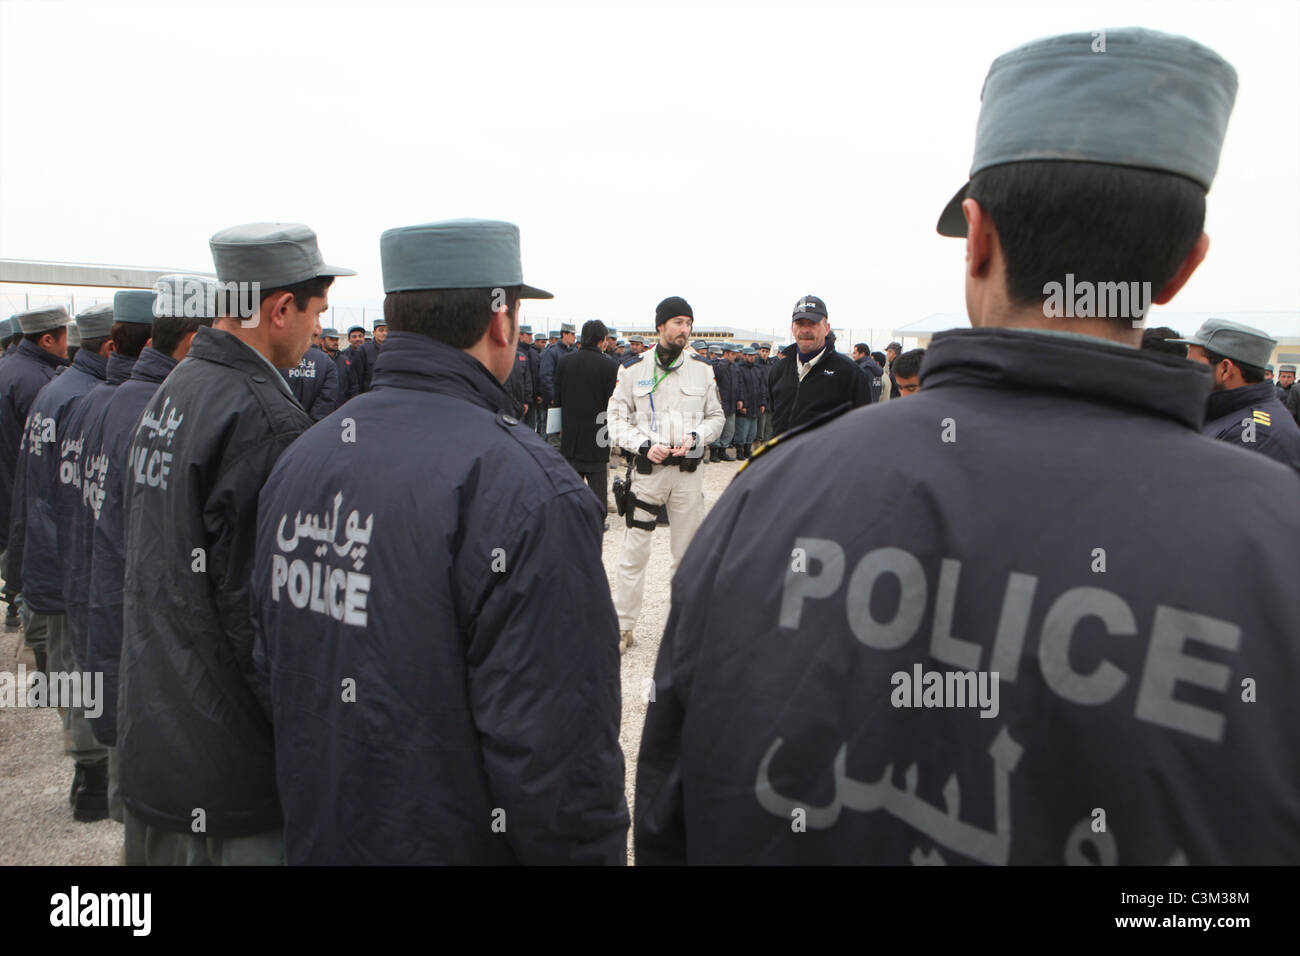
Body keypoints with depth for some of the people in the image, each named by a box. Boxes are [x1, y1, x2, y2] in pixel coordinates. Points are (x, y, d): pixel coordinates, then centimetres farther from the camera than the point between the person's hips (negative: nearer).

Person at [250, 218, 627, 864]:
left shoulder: (299, 458, -1)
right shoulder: (525, 490, -25)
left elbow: (271, 665, 8)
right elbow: (558, 754, -26)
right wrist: (593, 851, -11)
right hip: (453, 842, -6)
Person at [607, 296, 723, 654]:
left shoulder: (702, 368, 5)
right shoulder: (634, 369, 0)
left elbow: (716, 416, 12)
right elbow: (616, 417, 4)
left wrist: (695, 437, -8)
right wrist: (644, 445, -11)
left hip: (689, 471, 2)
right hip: (648, 468, -2)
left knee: (689, 553, 9)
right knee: (633, 552, 0)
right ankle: (623, 627, 11)